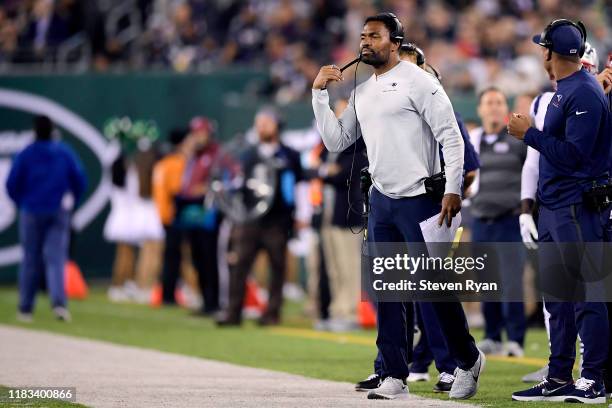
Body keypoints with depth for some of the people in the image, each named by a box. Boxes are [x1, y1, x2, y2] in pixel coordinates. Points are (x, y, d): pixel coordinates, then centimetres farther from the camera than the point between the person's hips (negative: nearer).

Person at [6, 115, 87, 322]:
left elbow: (12, 185, -6)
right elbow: (80, 180, -2)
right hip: (59, 213, 0)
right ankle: (59, 302, -23)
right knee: (56, 258, -3)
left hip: (32, 213, 0)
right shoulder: (65, 152, -2)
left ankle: (25, 308, 14)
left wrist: (22, 204, 11)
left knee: (30, 261, 9)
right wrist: (71, 201, 13)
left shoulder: (25, 155, -6)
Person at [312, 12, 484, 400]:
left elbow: (451, 137, -11)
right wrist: (320, 94, 8)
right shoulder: (362, 92, 14)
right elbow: (336, 140, 17)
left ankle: (468, 360, 15)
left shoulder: (418, 81, -8)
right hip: (381, 201, 7)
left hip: (419, 200, -7)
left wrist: (453, 191, -18)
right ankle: (394, 376, 9)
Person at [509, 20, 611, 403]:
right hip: (552, 210, 10)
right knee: (557, 297, 13)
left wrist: (530, 134, -14)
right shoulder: (564, 90, 16)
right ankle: (559, 379, 18)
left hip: (577, 210, -10)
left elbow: (574, 154, -20)